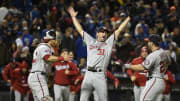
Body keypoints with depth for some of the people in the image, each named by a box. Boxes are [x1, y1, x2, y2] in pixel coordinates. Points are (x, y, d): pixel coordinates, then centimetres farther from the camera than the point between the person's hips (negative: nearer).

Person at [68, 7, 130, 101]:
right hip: (88, 74, 2)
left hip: (100, 75, -2)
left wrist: (128, 18, 17)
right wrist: (73, 17, 28)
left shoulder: (109, 43, 14)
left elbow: (119, 30, 15)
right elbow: (80, 30, 25)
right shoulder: (90, 41, 19)